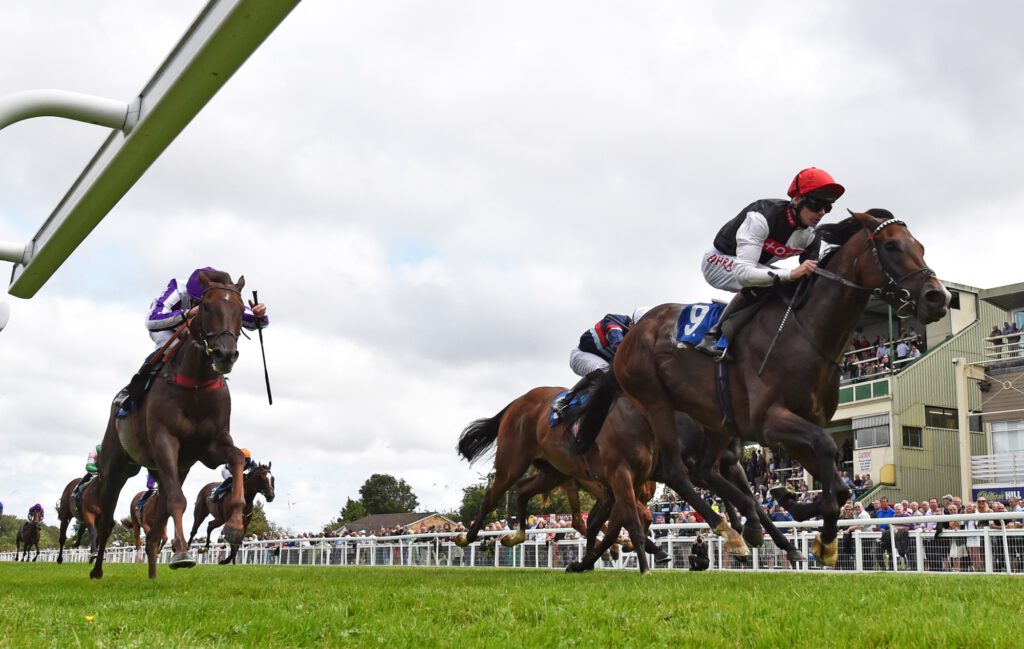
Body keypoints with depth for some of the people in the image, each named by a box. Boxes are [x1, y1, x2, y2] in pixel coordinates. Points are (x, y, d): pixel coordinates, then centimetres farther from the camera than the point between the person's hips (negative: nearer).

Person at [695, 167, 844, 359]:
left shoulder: (810, 237, -13)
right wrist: (791, 274, -54)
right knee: (759, 283, -35)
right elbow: (743, 273, -45)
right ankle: (715, 337, -22)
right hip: (720, 261, -8)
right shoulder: (762, 217, -36)